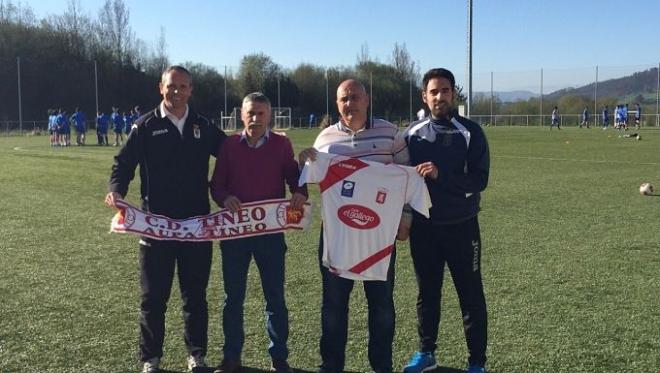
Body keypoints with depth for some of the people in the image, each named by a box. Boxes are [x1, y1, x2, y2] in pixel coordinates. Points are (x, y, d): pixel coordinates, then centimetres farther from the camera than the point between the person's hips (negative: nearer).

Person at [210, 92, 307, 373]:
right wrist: (225, 198, -18)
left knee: (275, 297, 8)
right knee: (233, 297, 11)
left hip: (270, 230, -1)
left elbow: (294, 176, 5)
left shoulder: (281, 144, 0)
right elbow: (216, 184, 4)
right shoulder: (229, 145, 2)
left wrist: (300, 192, -17)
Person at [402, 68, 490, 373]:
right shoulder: (413, 133, 4)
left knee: (471, 295, 5)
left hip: (461, 226, -3)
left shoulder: (470, 132, -6)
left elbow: (479, 180, -14)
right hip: (423, 227, 3)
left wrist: (441, 174, -25)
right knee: (427, 292, 14)